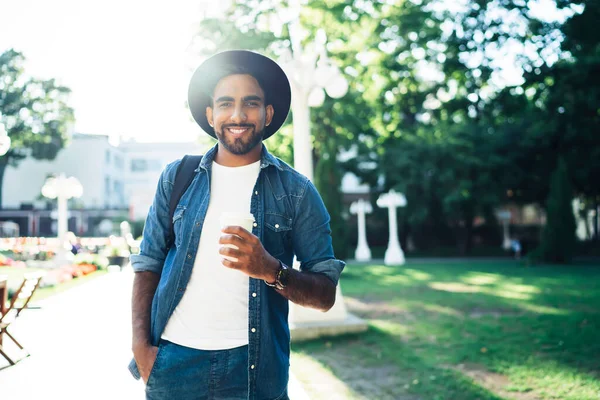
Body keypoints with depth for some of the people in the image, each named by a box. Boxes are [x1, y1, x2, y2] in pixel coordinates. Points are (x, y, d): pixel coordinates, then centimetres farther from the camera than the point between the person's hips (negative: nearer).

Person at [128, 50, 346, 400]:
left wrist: (272, 270, -21)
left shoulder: (297, 191, -1)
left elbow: (326, 295, -3)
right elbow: (149, 263, 6)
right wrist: (141, 344, -6)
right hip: (174, 358, 2)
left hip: (254, 365, -1)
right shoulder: (177, 178, 5)